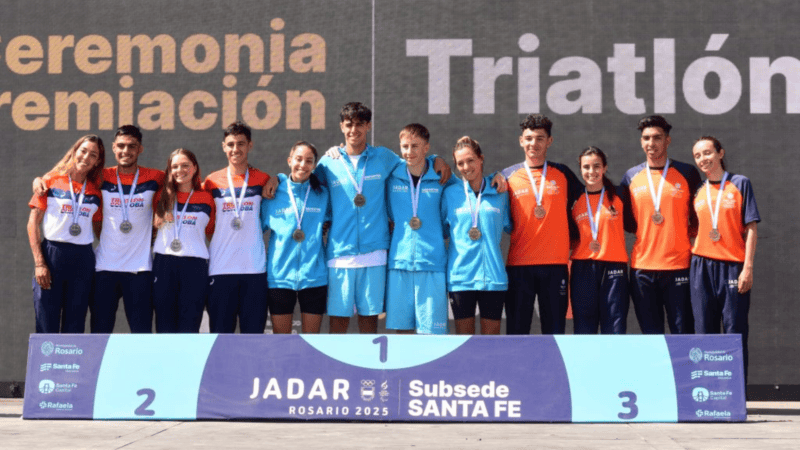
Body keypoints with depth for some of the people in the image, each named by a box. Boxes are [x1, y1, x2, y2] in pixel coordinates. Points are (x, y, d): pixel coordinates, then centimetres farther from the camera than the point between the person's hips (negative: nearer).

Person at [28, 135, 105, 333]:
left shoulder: (95, 191, 10)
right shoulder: (51, 181, 2)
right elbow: (33, 223, 0)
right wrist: (39, 263, -8)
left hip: (83, 259, 3)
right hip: (52, 255, -3)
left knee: (74, 328, 5)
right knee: (47, 326, -4)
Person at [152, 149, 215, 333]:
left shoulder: (206, 199, 7)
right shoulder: (163, 196, 11)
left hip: (195, 265, -2)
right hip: (163, 264, 2)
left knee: (189, 326, -3)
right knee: (165, 324, 3)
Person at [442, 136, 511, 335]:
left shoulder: (499, 193, 6)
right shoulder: (450, 193, 6)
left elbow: (509, 226, 18)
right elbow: (441, 229, 14)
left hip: (492, 275, 0)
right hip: (460, 276, 0)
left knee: (491, 335, 5)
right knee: (464, 337, 4)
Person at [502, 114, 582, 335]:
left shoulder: (563, 174, 9)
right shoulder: (508, 176, 5)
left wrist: (573, 237, 9)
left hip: (556, 262, 1)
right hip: (519, 264, -1)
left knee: (555, 329, 3)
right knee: (516, 330, 1)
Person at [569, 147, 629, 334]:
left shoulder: (618, 196, 5)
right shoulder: (575, 200, 9)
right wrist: (585, 244, 1)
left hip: (614, 267, -1)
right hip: (582, 269, 1)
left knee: (615, 328, -4)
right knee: (584, 328, 2)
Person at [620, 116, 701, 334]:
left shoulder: (687, 173, 4)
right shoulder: (631, 177, 9)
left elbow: (699, 217, 10)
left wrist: (685, 233, 0)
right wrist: (646, 227, 3)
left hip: (679, 265, -2)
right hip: (642, 265, 2)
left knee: (683, 331, -2)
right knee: (650, 333, 6)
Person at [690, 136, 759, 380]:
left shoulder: (740, 183, 2)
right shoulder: (698, 192, 12)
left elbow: (751, 228, -2)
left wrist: (748, 267, -9)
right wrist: (693, 258, 5)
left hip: (733, 266, -3)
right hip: (702, 266, 3)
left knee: (735, 331, -3)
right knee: (704, 330, 4)